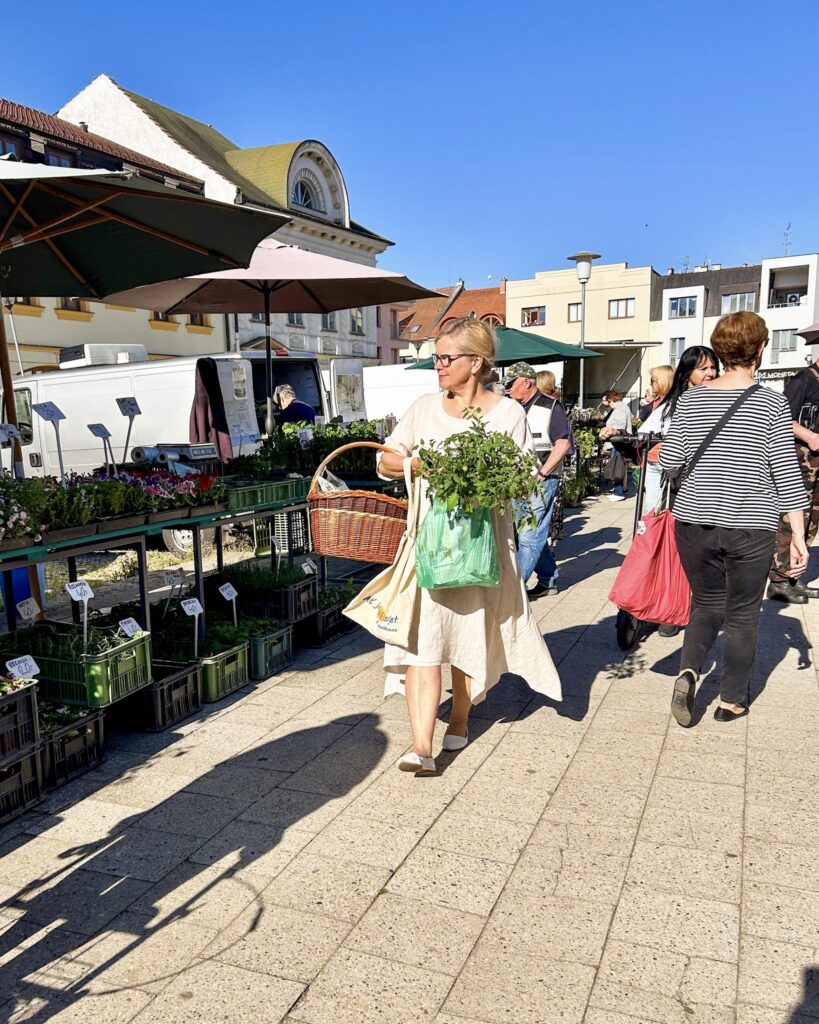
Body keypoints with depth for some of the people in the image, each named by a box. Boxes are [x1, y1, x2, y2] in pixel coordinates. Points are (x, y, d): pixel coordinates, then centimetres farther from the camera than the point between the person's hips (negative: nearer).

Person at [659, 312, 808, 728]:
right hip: (750, 527, -2)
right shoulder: (772, 403, -6)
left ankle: (688, 671, -2)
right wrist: (798, 534, -1)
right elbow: (786, 473, -6)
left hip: (693, 522, 2)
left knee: (706, 603, 19)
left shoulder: (691, 399, 0)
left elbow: (669, 463, -1)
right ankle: (731, 700, 23)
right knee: (742, 614, 13)